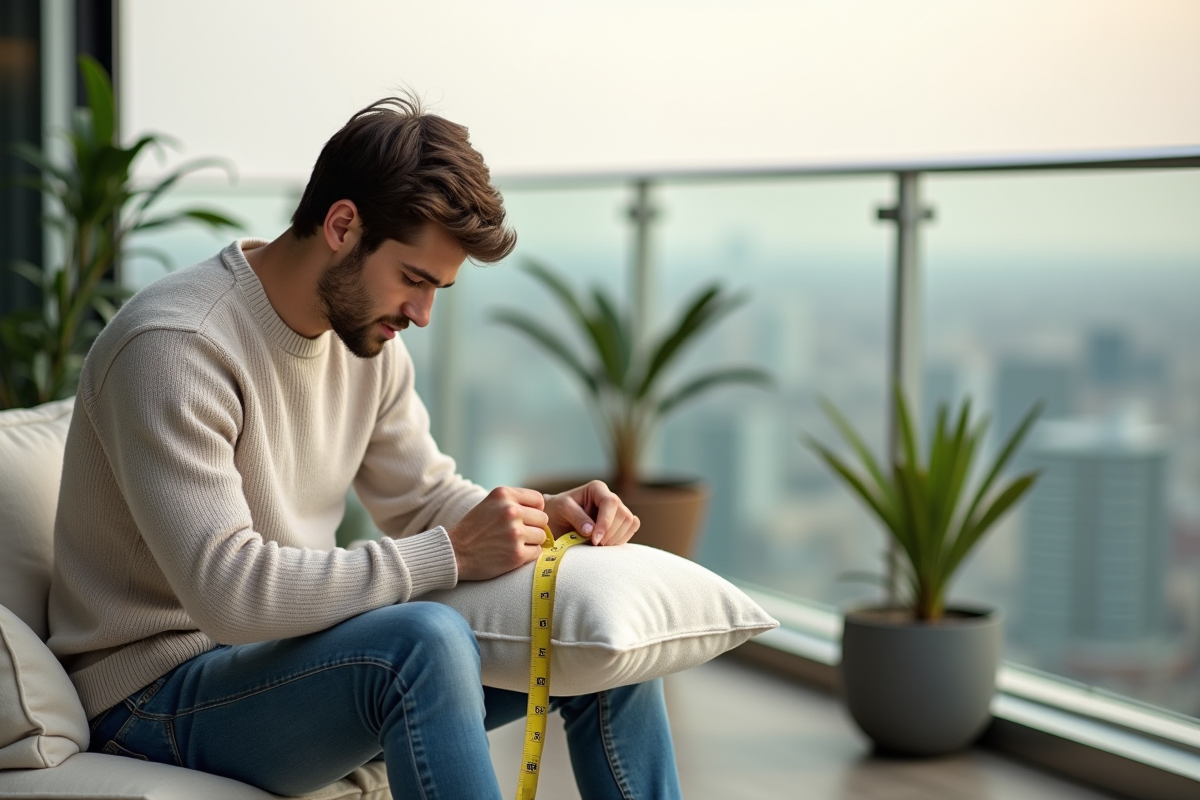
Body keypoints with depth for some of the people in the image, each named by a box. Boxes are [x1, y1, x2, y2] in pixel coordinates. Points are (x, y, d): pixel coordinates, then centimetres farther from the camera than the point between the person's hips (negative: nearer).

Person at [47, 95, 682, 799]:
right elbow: (232, 593, -31)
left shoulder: (368, 334, 5)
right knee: (428, 640, -36)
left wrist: (543, 515, -6)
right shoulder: (175, 347, -23)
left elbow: (424, 498, 15)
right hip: (162, 697, -8)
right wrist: (451, 553, -31)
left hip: (294, 646, 9)